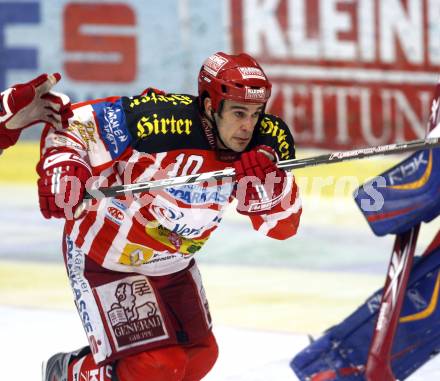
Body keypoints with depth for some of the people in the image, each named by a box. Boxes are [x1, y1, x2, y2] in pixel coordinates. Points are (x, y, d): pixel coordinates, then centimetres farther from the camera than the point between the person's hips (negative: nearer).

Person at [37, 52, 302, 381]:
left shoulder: (268, 140, -15)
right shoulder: (161, 119, -32)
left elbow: (282, 226, -11)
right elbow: (73, 122, -23)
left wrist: (269, 183, -31)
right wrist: (62, 167, -42)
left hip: (174, 264, 7)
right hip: (104, 258, -7)